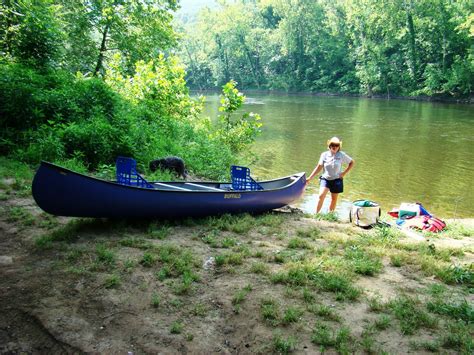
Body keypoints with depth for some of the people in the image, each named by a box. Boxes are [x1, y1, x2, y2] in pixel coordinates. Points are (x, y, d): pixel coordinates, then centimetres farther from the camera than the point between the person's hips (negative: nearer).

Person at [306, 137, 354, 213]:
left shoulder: (342, 155, -4)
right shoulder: (324, 154, -3)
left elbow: (352, 162, 8)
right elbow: (319, 167, -1)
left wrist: (345, 172, -3)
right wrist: (310, 178, -5)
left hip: (336, 180, 0)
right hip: (325, 179, 0)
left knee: (334, 199, 10)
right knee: (321, 196, -19)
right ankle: (316, 213, -10)